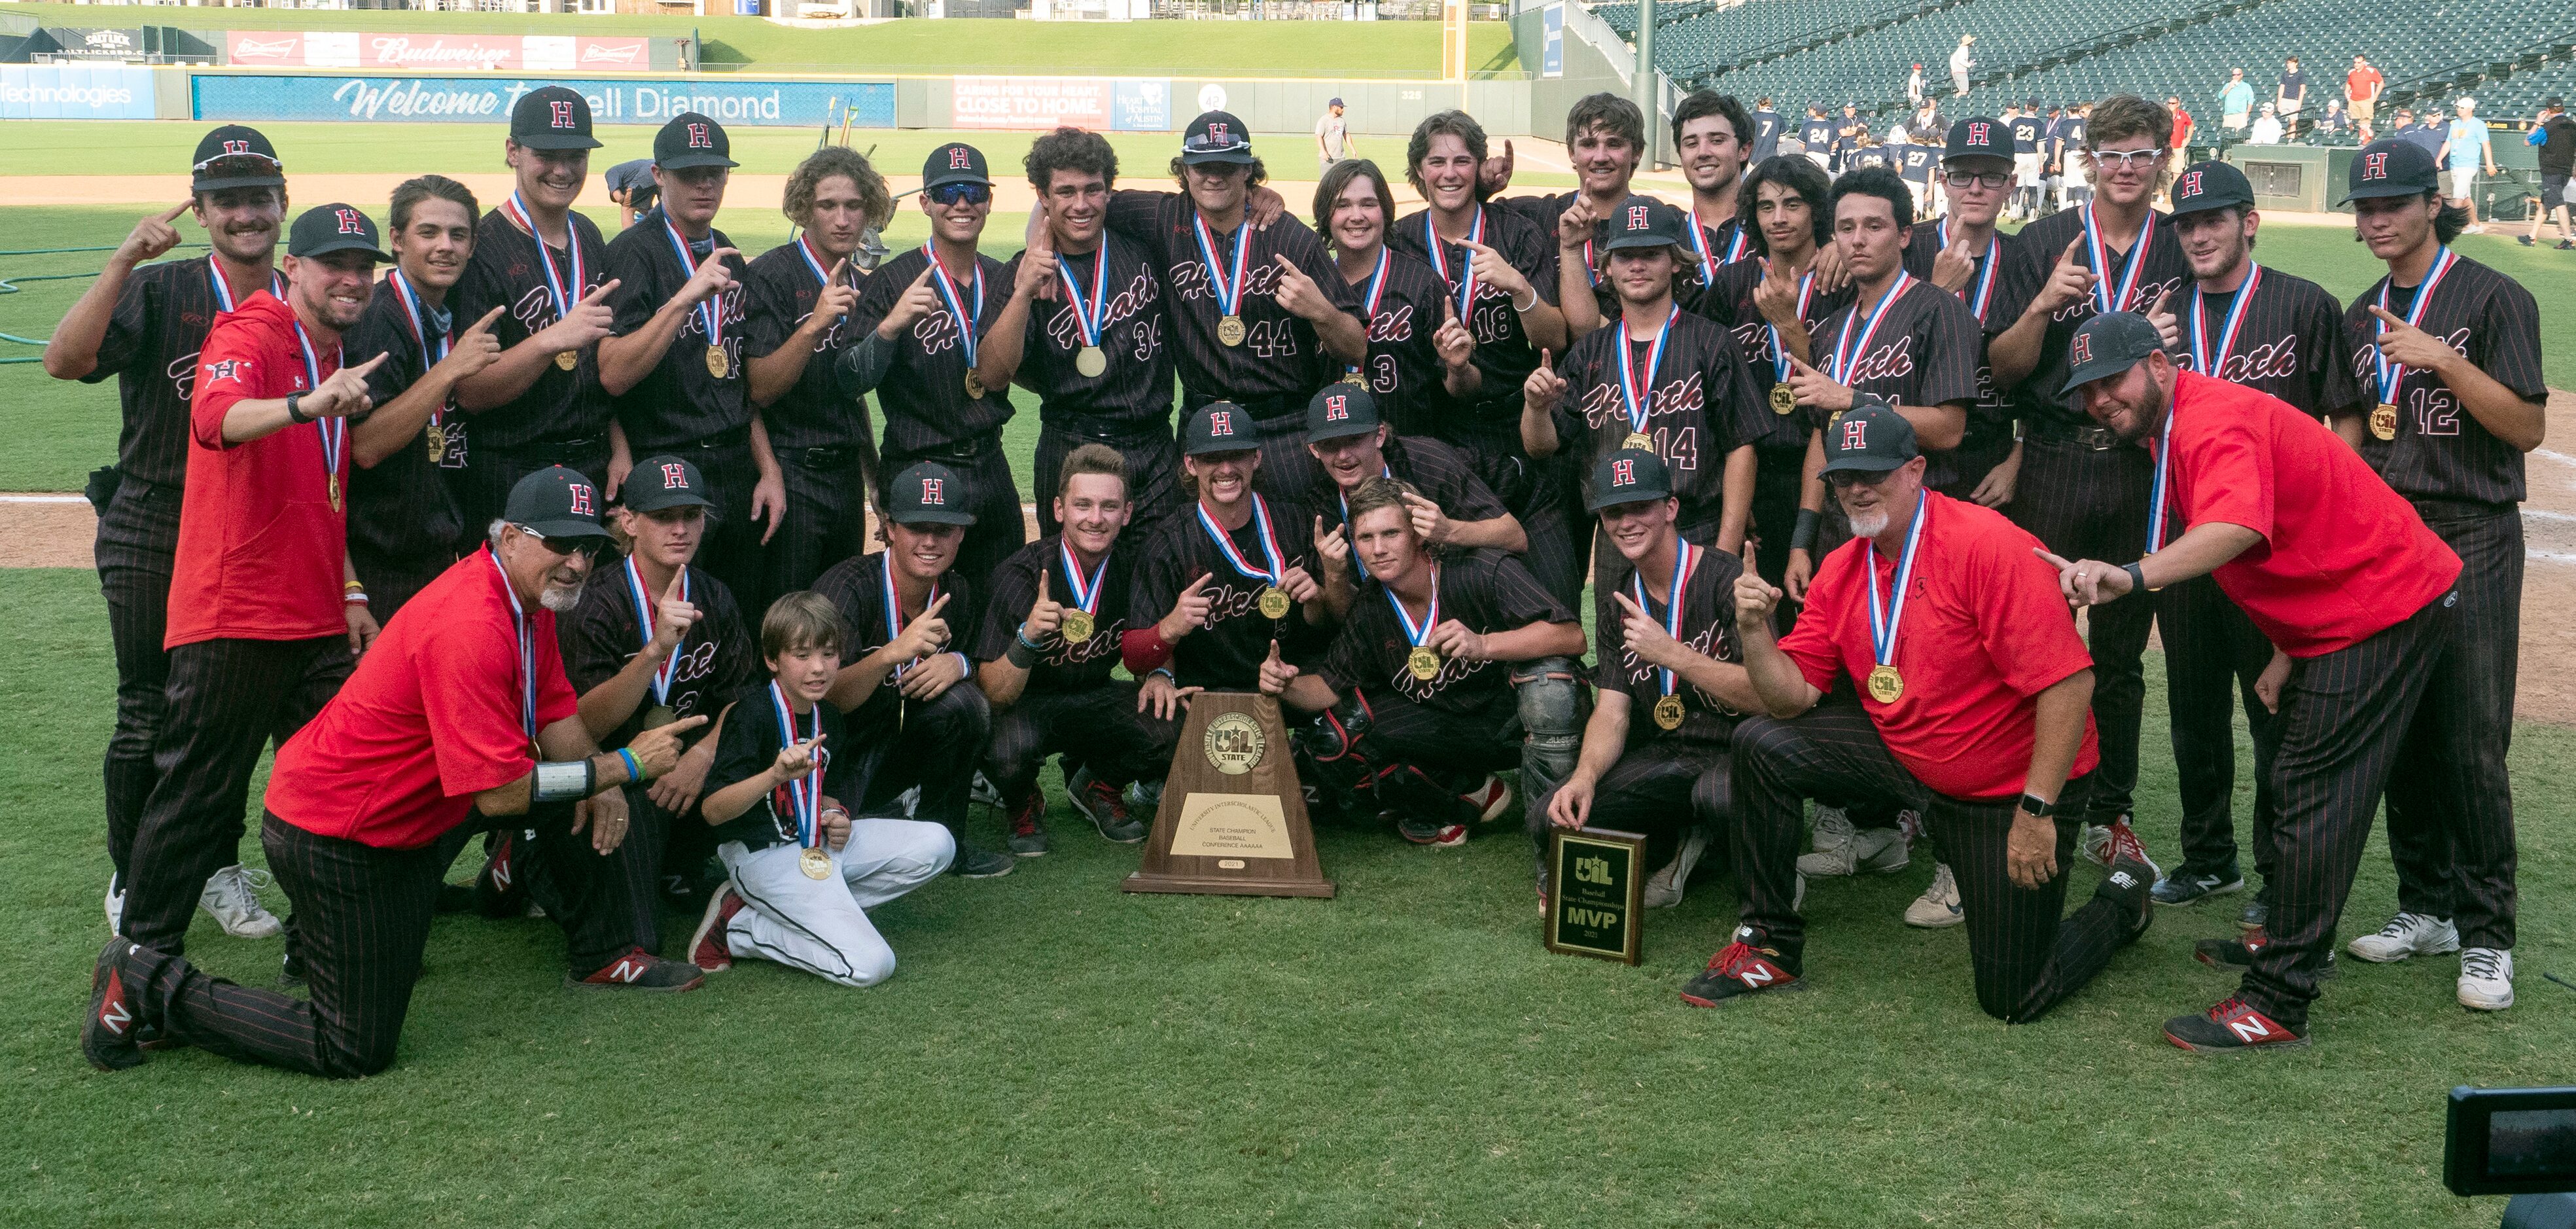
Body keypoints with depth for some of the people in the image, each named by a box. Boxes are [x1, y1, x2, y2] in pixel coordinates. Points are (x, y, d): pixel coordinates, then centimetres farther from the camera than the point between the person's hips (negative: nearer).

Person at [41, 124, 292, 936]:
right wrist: (123, 262, -31)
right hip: (153, 539, -3)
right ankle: (133, 884, 19)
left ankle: (215, 869, 29)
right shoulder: (158, 290, -8)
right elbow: (64, 361, -24)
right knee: (149, 718, 2)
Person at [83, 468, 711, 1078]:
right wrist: (624, 766, -24)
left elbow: (555, 712, 8)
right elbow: (500, 793, -30)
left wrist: (601, 785, -11)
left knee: (579, 793, 10)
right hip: (334, 839, -10)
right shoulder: (471, 627, -30)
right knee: (357, 1052, -5)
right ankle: (149, 985, 4)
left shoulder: (530, 592, 1)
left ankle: (599, 952, 23)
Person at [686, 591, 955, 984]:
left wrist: (835, 816, 1)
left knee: (936, 845, -2)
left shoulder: (827, 717, 9)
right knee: (871, 965, -21)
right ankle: (736, 928, -3)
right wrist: (775, 775, -39)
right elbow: (713, 811, -23)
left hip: (818, 845, 9)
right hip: (763, 854, -9)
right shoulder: (755, 713, -15)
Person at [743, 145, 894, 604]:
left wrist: (876, 480, 20)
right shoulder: (769, 275, -9)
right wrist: (814, 324, -27)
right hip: (789, 474, -6)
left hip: (846, 475, 6)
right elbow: (760, 389, -16)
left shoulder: (862, 284, 11)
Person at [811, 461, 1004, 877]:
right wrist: (892, 654, -49)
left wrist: (958, 664, -18)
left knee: (961, 701, -24)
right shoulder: (849, 587, -22)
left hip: (899, 744, 5)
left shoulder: (961, 594, -5)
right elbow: (822, 700, -31)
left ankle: (942, 839, -6)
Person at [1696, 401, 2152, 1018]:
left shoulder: (1989, 545, -24)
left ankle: (2122, 899, 27)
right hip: (1905, 752, 6)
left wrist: (2037, 811, -27)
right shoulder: (1841, 571, -1)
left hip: (2014, 785, -6)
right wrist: (1754, 630, -23)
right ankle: (1771, 945, 5)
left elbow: (2069, 682, -27)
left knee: (2014, 997, -6)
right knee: (1763, 746, -10)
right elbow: (1791, 697, -4)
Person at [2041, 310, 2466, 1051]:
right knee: (2302, 777, 22)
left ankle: (2278, 1006, -10)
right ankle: (2292, 939, 37)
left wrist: (2130, 577, -57)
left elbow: (2236, 528, -44)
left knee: (2314, 796, -12)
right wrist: (2288, 650, 10)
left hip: (2382, 613, -11)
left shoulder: (2214, 424, -22)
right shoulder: (2175, 434, 11)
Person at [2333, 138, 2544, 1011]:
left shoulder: (2493, 299, -5)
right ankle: (2425, 908, 21)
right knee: (2401, 733, 9)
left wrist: (2444, 361, -21)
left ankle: (2486, 937, 0)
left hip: (2473, 538, -6)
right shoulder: (2363, 315, 13)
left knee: (2472, 743, -8)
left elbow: (2528, 428, -11)